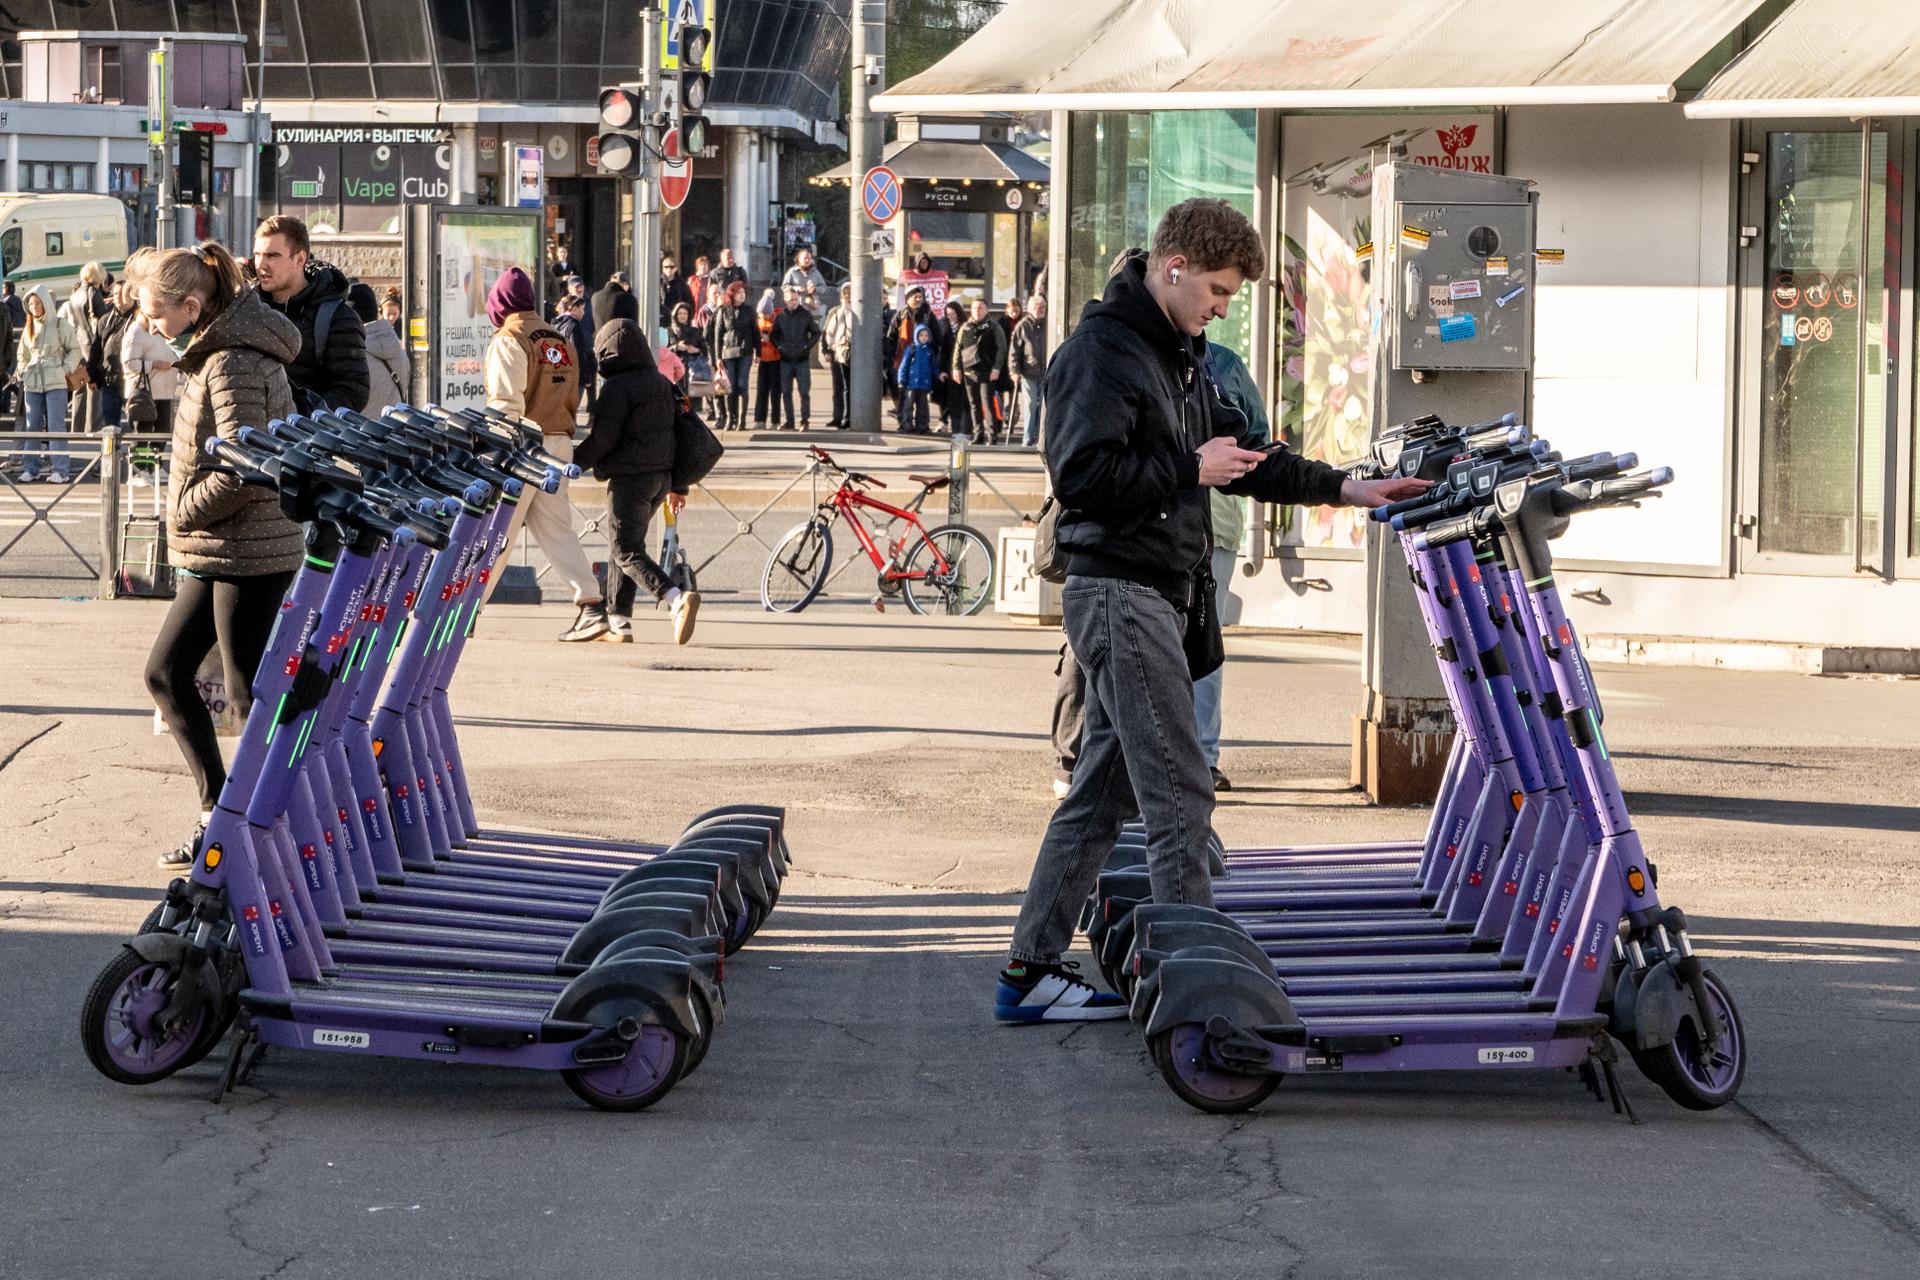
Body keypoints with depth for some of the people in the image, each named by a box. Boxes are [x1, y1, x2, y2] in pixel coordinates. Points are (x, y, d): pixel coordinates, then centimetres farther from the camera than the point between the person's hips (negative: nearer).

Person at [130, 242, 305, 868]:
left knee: (249, 692, -3)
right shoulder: (214, 355, 13)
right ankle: (219, 811, 18)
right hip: (213, 554, 10)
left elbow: (241, 471, -26)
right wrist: (188, 533, 12)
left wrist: (184, 511, -11)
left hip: (247, 555, -10)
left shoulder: (234, 365, -18)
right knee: (165, 673, 12)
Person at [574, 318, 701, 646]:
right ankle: (619, 623, 16)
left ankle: (678, 600, -27)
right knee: (625, 546, 17)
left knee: (627, 551, -7)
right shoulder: (662, 383, 13)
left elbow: (602, 438, -16)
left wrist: (574, 461, -1)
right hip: (661, 477, 9)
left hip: (630, 478, -9)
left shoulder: (617, 387, -13)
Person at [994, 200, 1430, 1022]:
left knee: (1101, 794, 11)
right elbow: (1082, 473, -22)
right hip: (1119, 592, -10)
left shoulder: (1178, 354, 18)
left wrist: (1345, 488, 14)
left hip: (1152, 598, 10)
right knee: (1179, 799, -9)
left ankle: (1031, 972, 16)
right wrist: (1189, 471, -15)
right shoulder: (1102, 352, -13)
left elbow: (1238, 453, 22)